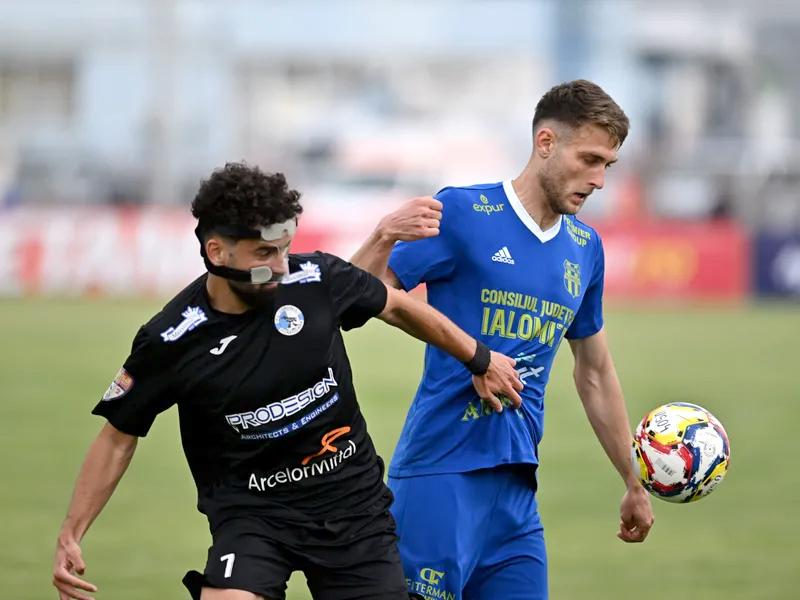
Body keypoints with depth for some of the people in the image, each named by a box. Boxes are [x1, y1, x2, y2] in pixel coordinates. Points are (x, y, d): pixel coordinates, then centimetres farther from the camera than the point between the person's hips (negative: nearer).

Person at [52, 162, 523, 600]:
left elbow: (397, 306, 10)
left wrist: (480, 359, 19)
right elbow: (119, 436, -1)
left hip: (354, 502, 3)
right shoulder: (169, 342, -14)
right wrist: (71, 536, -6)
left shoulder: (318, 279, -11)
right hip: (251, 511, -3)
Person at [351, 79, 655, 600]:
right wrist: (384, 239, -29)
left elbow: (595, 372, 25)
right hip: (442, 474, -6)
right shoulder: (461, 213, -5)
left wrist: (634, 485, 29)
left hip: (518, 486, 6)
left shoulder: (585, 247, 14)